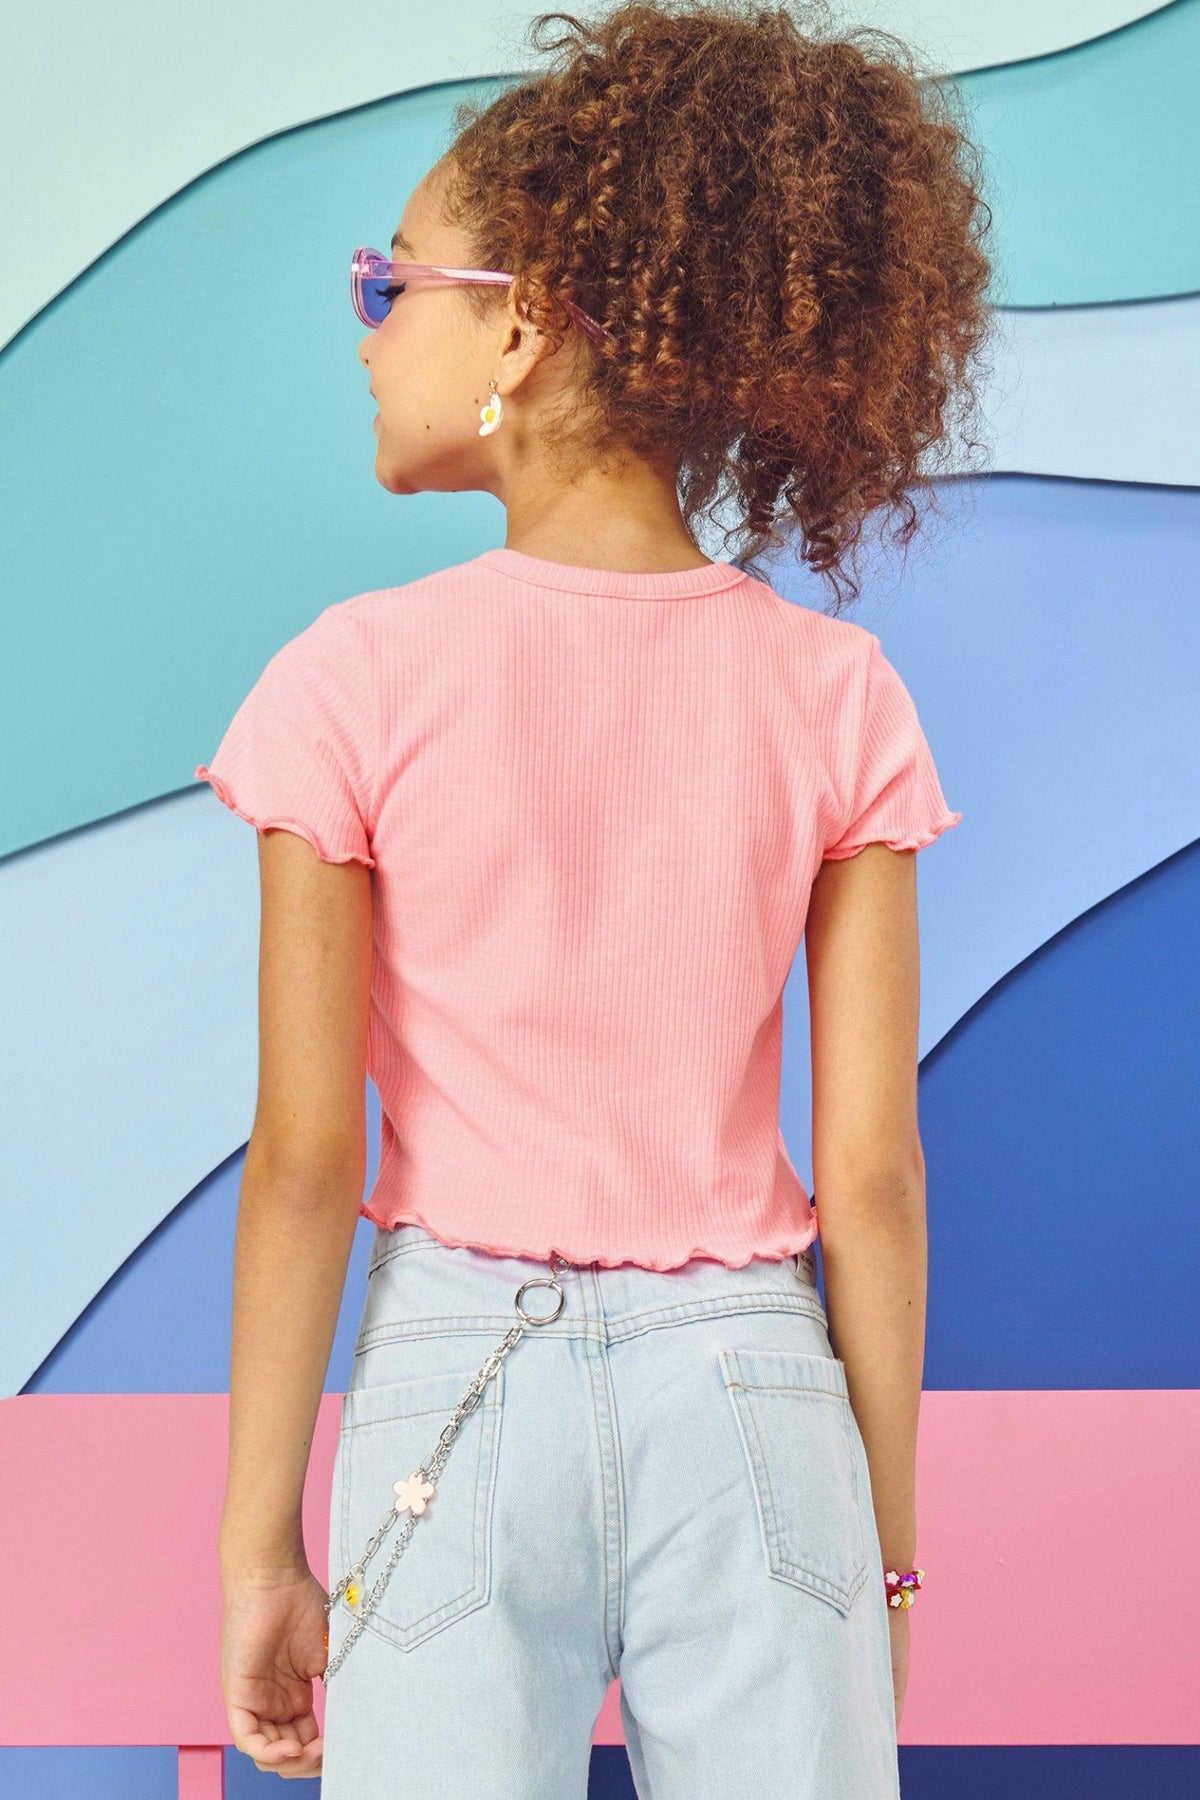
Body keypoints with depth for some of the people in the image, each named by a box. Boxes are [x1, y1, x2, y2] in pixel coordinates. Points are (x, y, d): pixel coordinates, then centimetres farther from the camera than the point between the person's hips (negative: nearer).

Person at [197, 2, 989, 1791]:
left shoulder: (362, 682, -8)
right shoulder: (833, 694, -3)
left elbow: (306, 1156, -7)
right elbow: (871, 1171, -2)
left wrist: (262, 1545, 2)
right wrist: (888, 1552, 7)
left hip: (456, 1390, -1)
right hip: (750, 1394, 2)